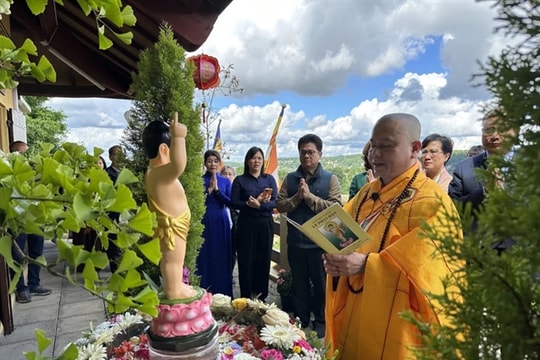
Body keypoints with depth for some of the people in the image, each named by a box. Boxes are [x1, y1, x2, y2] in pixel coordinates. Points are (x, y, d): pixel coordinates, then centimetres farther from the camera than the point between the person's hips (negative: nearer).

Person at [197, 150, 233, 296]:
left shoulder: (225, 181, 8)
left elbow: (230, 202, -2)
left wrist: (217, 190, -15)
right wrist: (209, 189, -17)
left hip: (221, 222, 2)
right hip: (204, 222, -2)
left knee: (221, 258, 6)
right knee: (204, 257, 2)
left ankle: (222, 293, 18)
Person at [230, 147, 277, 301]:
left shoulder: (270, 179, 8)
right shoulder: (239, 180, 3)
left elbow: (275, 202, -1)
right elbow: (234, 203, -4)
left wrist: (259, 205, -18)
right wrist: (249, 204, -20)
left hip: (266, 224, 2)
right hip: (246, 224, -2)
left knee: (264, 260, 6)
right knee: (246, 261, 0)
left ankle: (261, 298, 19)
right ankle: (246, 298, 13)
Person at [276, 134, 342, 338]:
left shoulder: (330, 179, -4)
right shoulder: (290, 179, 5)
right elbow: (280, 205, -1)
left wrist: (309, 196, -19)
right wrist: (297, 197, -17)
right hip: (295, 241, 3)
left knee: (320, 284, 13)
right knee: (299, 284, 17)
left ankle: (321, 321, 31)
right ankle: (301, 320, 34)